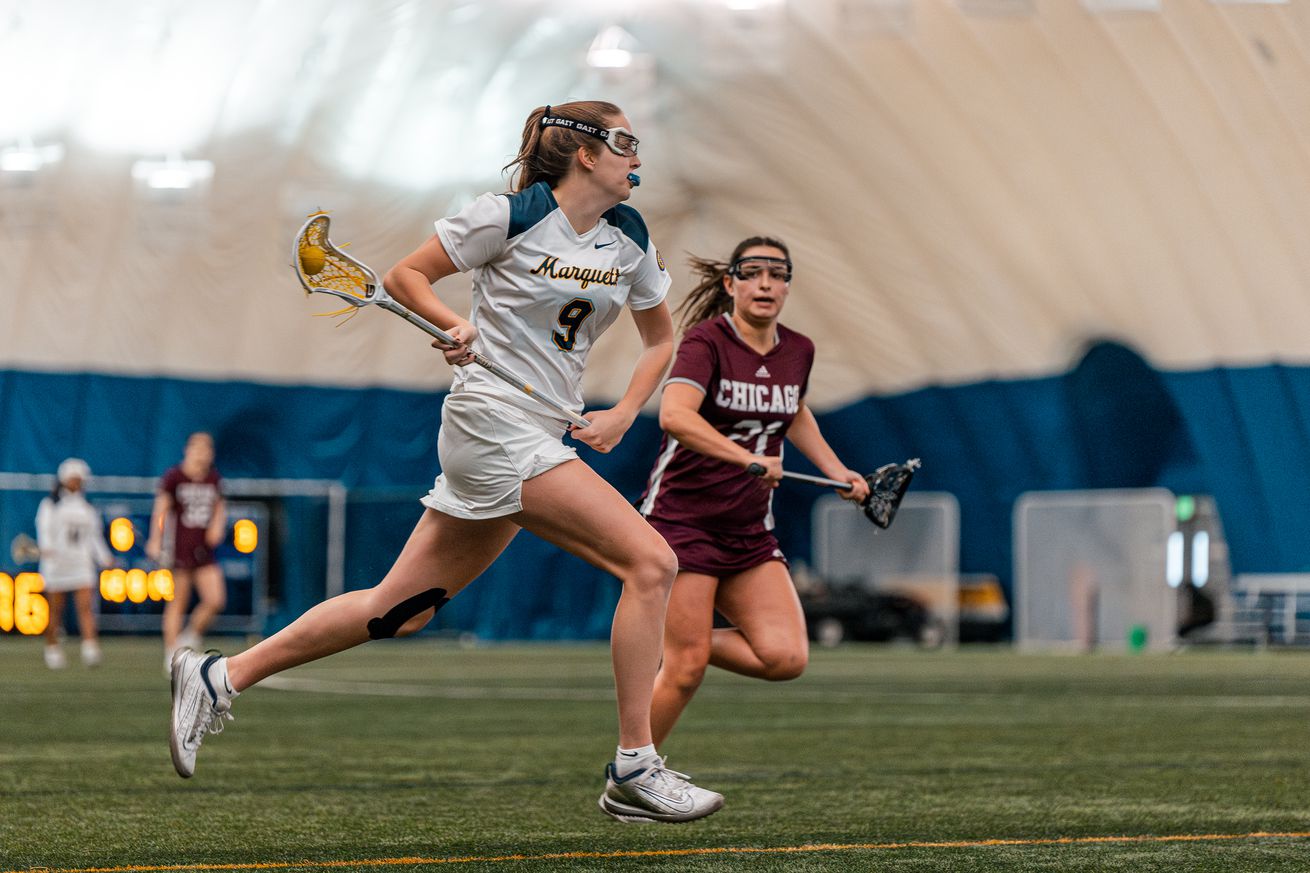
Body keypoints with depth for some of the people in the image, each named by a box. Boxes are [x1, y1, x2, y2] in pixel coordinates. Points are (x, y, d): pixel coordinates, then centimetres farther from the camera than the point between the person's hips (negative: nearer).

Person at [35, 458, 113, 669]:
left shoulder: (88, 509, 16)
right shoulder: (50, 505, 6)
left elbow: (94, 536, 19)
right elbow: (44, 528, -9)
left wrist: (104, 557, 6)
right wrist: (46, 547, -28)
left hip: (82, 562, 2)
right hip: (56, 562, -2)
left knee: (85, 605, -11)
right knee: (56, 608, 3)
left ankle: (90, 649, -21)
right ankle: (52, 648, 15)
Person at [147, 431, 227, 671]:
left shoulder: (214, 479, 10)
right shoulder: (173, 477, -5)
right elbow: (161, 507, -9)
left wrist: (218, 527, 2)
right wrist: (155, 540, -18)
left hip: (204, 550, 5)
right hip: (179, 549, -5)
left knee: (216, 600, -7)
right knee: (178, 603, -2)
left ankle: (190, 638, 17)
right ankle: (172, 658, 4)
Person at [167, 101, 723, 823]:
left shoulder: (629, 237, 11)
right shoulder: (510, 215, -9)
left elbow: (660, 339, 22)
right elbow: (405, 274, 0)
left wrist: (621, 414, 6)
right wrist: (455, 326, -17)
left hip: (545, 437, 8)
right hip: (494, 421, -8)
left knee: (399, 610, 9)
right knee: (651, 560, -17)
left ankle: (219, 678, 18)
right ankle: (633, 769, -12)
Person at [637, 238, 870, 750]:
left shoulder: (798, 352, 6)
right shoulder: (706, 342, -13)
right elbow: (674, 415, -32)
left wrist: (837, 471, 19)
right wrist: (747, 458, -41)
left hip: (750, 531, 6)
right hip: (683, 520, -6)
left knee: (787, 658, -10)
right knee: (686, 672, -10)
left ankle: (680, 645, 14)